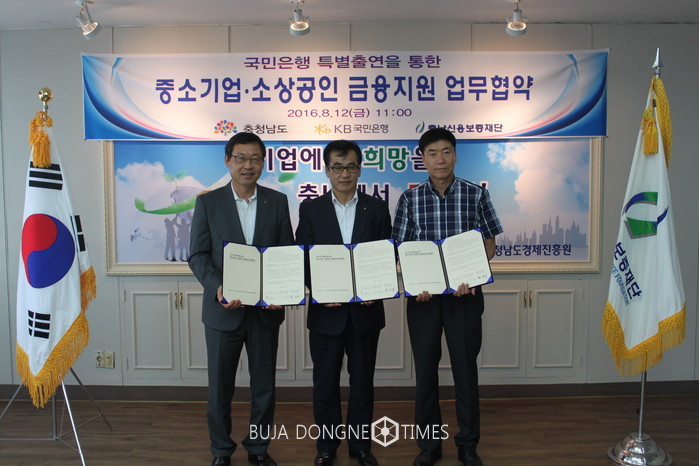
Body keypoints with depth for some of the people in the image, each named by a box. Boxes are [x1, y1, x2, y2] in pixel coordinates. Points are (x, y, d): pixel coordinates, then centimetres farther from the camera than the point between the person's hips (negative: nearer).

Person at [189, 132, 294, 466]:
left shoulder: (277, 201, 3)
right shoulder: (208, 203, -1)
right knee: (220, 386, 11)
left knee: (264, 385, 12)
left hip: (266, 309, 1)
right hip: (223, 310, -1)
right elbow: (197, 255, -3)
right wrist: (218, 288, -19)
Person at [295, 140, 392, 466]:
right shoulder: (310, 209, 2)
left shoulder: (377, 208, 4)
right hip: (326, 311, 0)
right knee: (325, 381, 11)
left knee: (362, 381, 12)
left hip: (366, 309, 1)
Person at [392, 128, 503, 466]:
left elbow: (489, 244, 2)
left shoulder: (475, 194, -1)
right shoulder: (409, 198, 1)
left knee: (465, 367, 8)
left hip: (465, 294, -1)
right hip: (423, 295, 1)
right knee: (425, 368, 9)